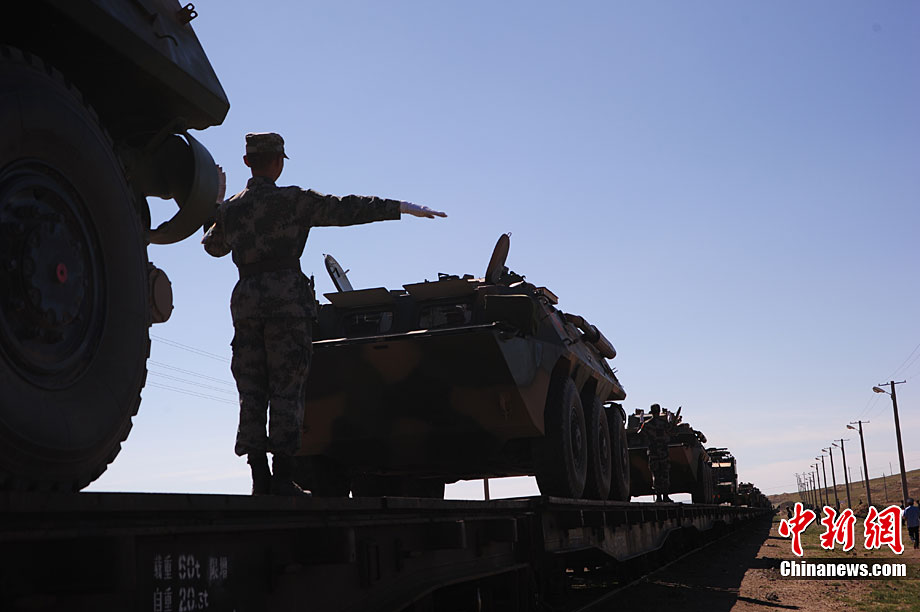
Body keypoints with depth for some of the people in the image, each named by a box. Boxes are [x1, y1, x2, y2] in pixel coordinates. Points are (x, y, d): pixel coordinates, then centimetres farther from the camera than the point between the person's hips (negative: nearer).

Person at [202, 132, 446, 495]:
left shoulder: (230, 208, 12)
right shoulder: (292, 200, -3)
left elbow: (212, 246, 30)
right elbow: (346, 209, -8)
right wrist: (401, 208, -5)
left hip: (245, 299, 5)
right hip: (287, 298, -5)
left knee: (251, 391, 6)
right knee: (286, 388, -3)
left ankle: (259, 478, 5)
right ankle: (282, 478, -5)